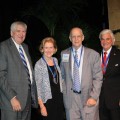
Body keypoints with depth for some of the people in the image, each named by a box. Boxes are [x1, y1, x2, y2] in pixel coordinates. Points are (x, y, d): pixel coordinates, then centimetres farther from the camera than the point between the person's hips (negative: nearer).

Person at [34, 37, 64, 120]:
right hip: (48, 101, -5)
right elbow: (38, 86, -12)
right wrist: (42, 106, -14)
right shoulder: (39, 65, -13)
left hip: (59, 98, 5)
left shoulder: (55, 60, 5)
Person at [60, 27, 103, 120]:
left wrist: (94, 97, -8)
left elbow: (98, 78, -2)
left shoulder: (93, 54, -3)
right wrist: (64, 92, 5)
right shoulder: (64, 54, 5)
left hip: (88, 98, -1)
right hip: (70, 98, 2)